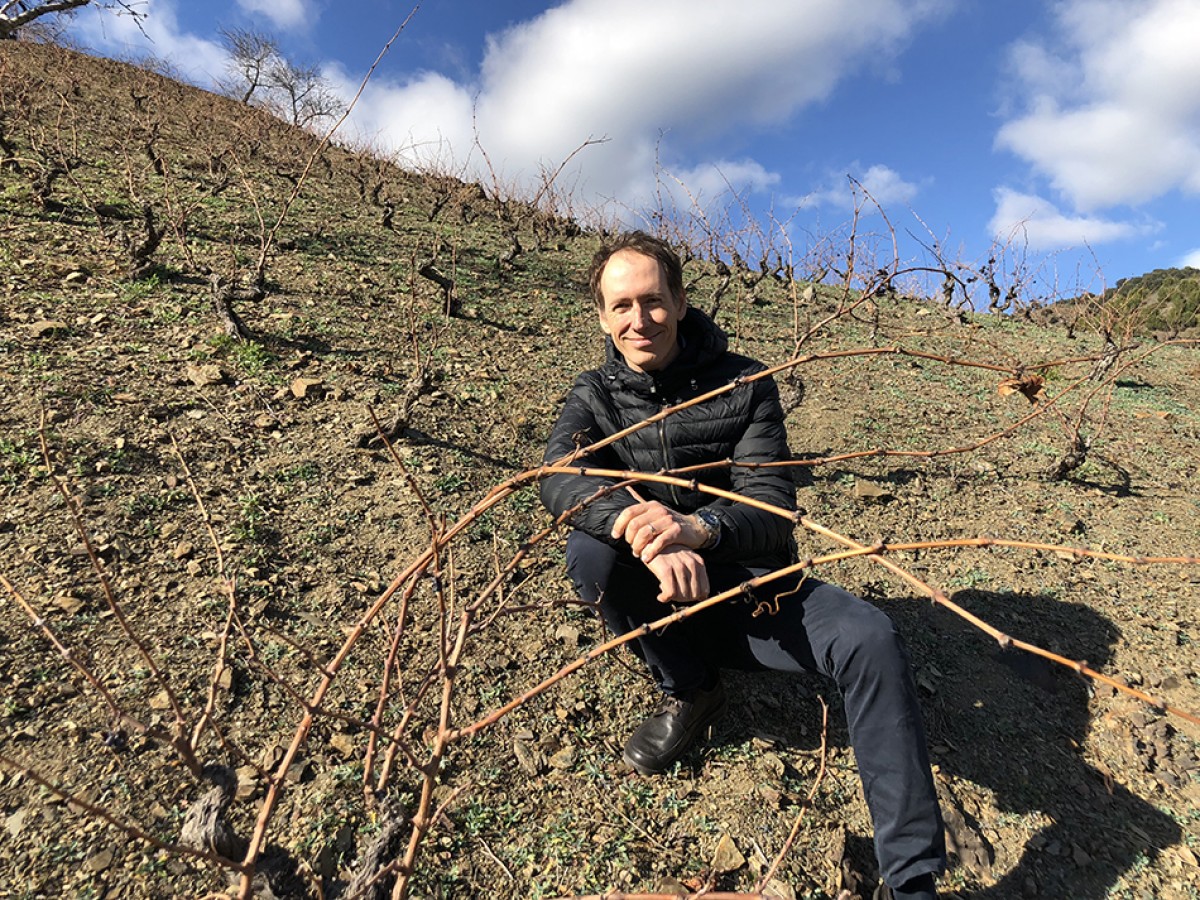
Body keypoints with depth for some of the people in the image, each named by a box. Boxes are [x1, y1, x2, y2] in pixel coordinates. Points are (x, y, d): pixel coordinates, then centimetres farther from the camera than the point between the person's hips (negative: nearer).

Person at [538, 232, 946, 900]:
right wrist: (647, 532, -44)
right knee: (589, 553, -27)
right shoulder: (596, 397, -2)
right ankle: (690, 690, -2)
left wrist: (698, 529, -42)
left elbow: (771, 508, -18)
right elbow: (561, 480, -23)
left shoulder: (743, 385, -8)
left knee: (870, 638, -26)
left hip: (750, 587, -1)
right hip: (666, 598, 2)